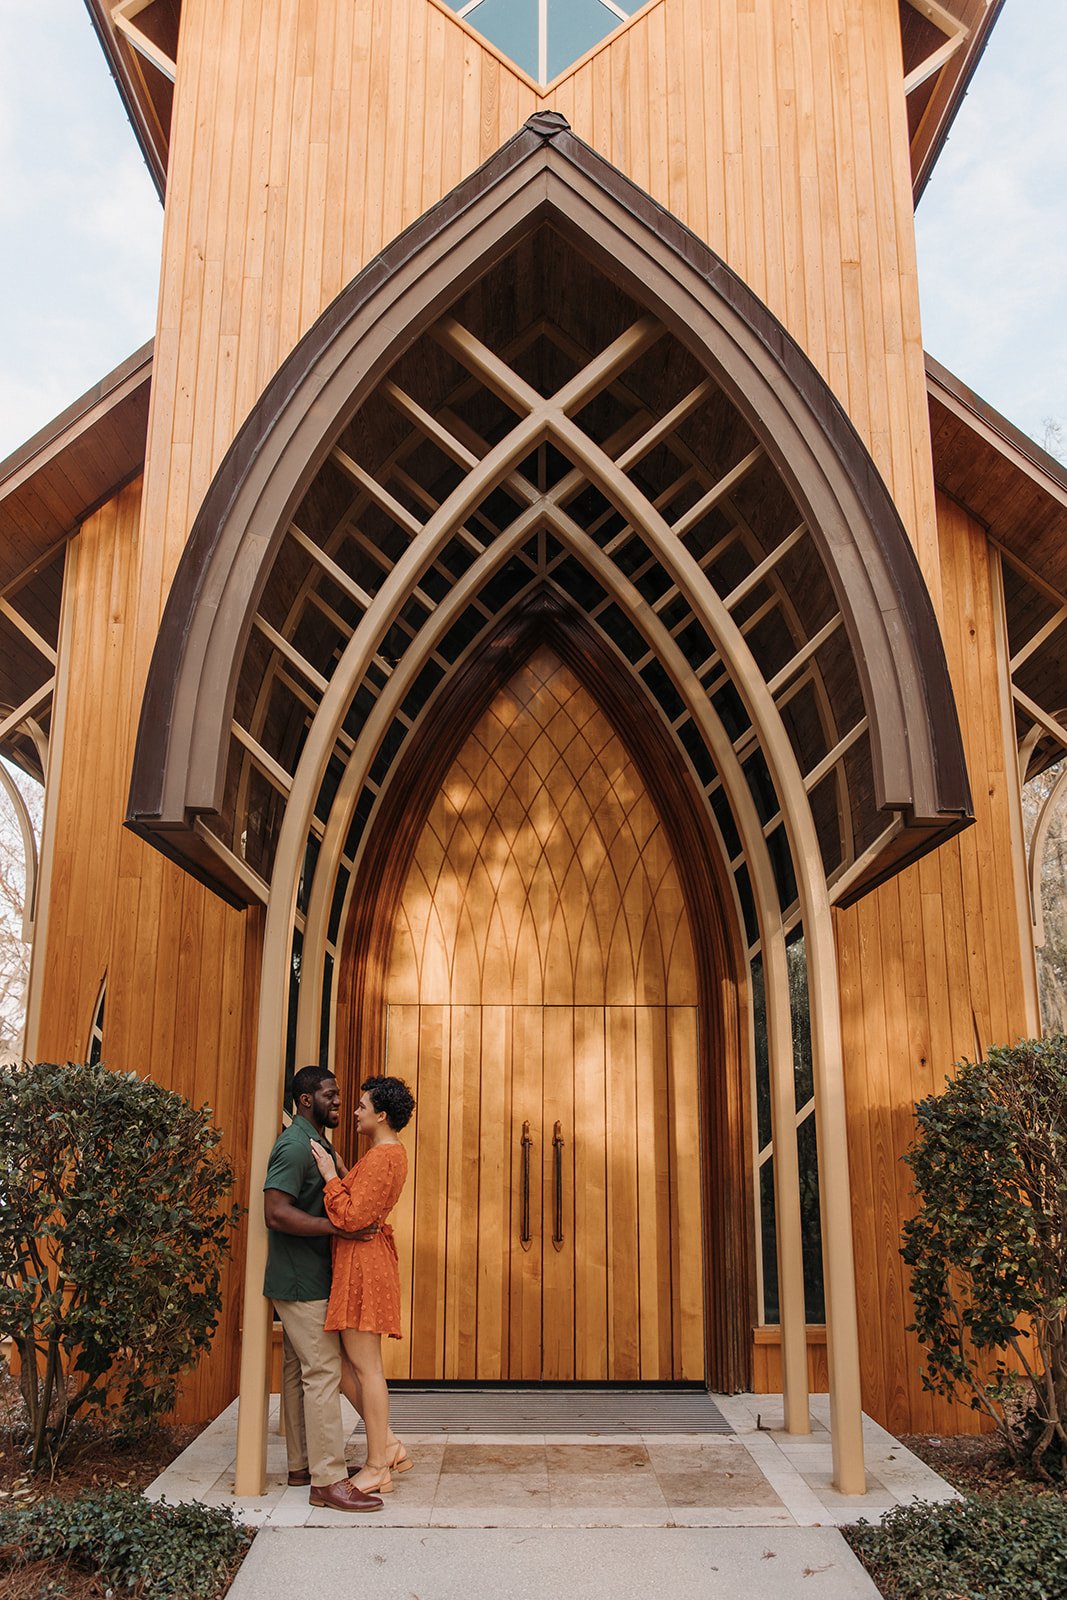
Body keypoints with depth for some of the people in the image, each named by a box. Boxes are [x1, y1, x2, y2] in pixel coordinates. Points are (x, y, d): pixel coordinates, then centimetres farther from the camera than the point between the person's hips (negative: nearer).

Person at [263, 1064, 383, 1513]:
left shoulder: (315, 1143, 15)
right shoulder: (295, 1145, -18)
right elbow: (276, 1212, -27)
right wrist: (339, 1227, -28)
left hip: (304, 1279, 10)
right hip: (301, 1281, -10)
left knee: (299, 1371, 14)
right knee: (323, 1371, -9)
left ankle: (303, 1464, 23)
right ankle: (328, 1480, -6)